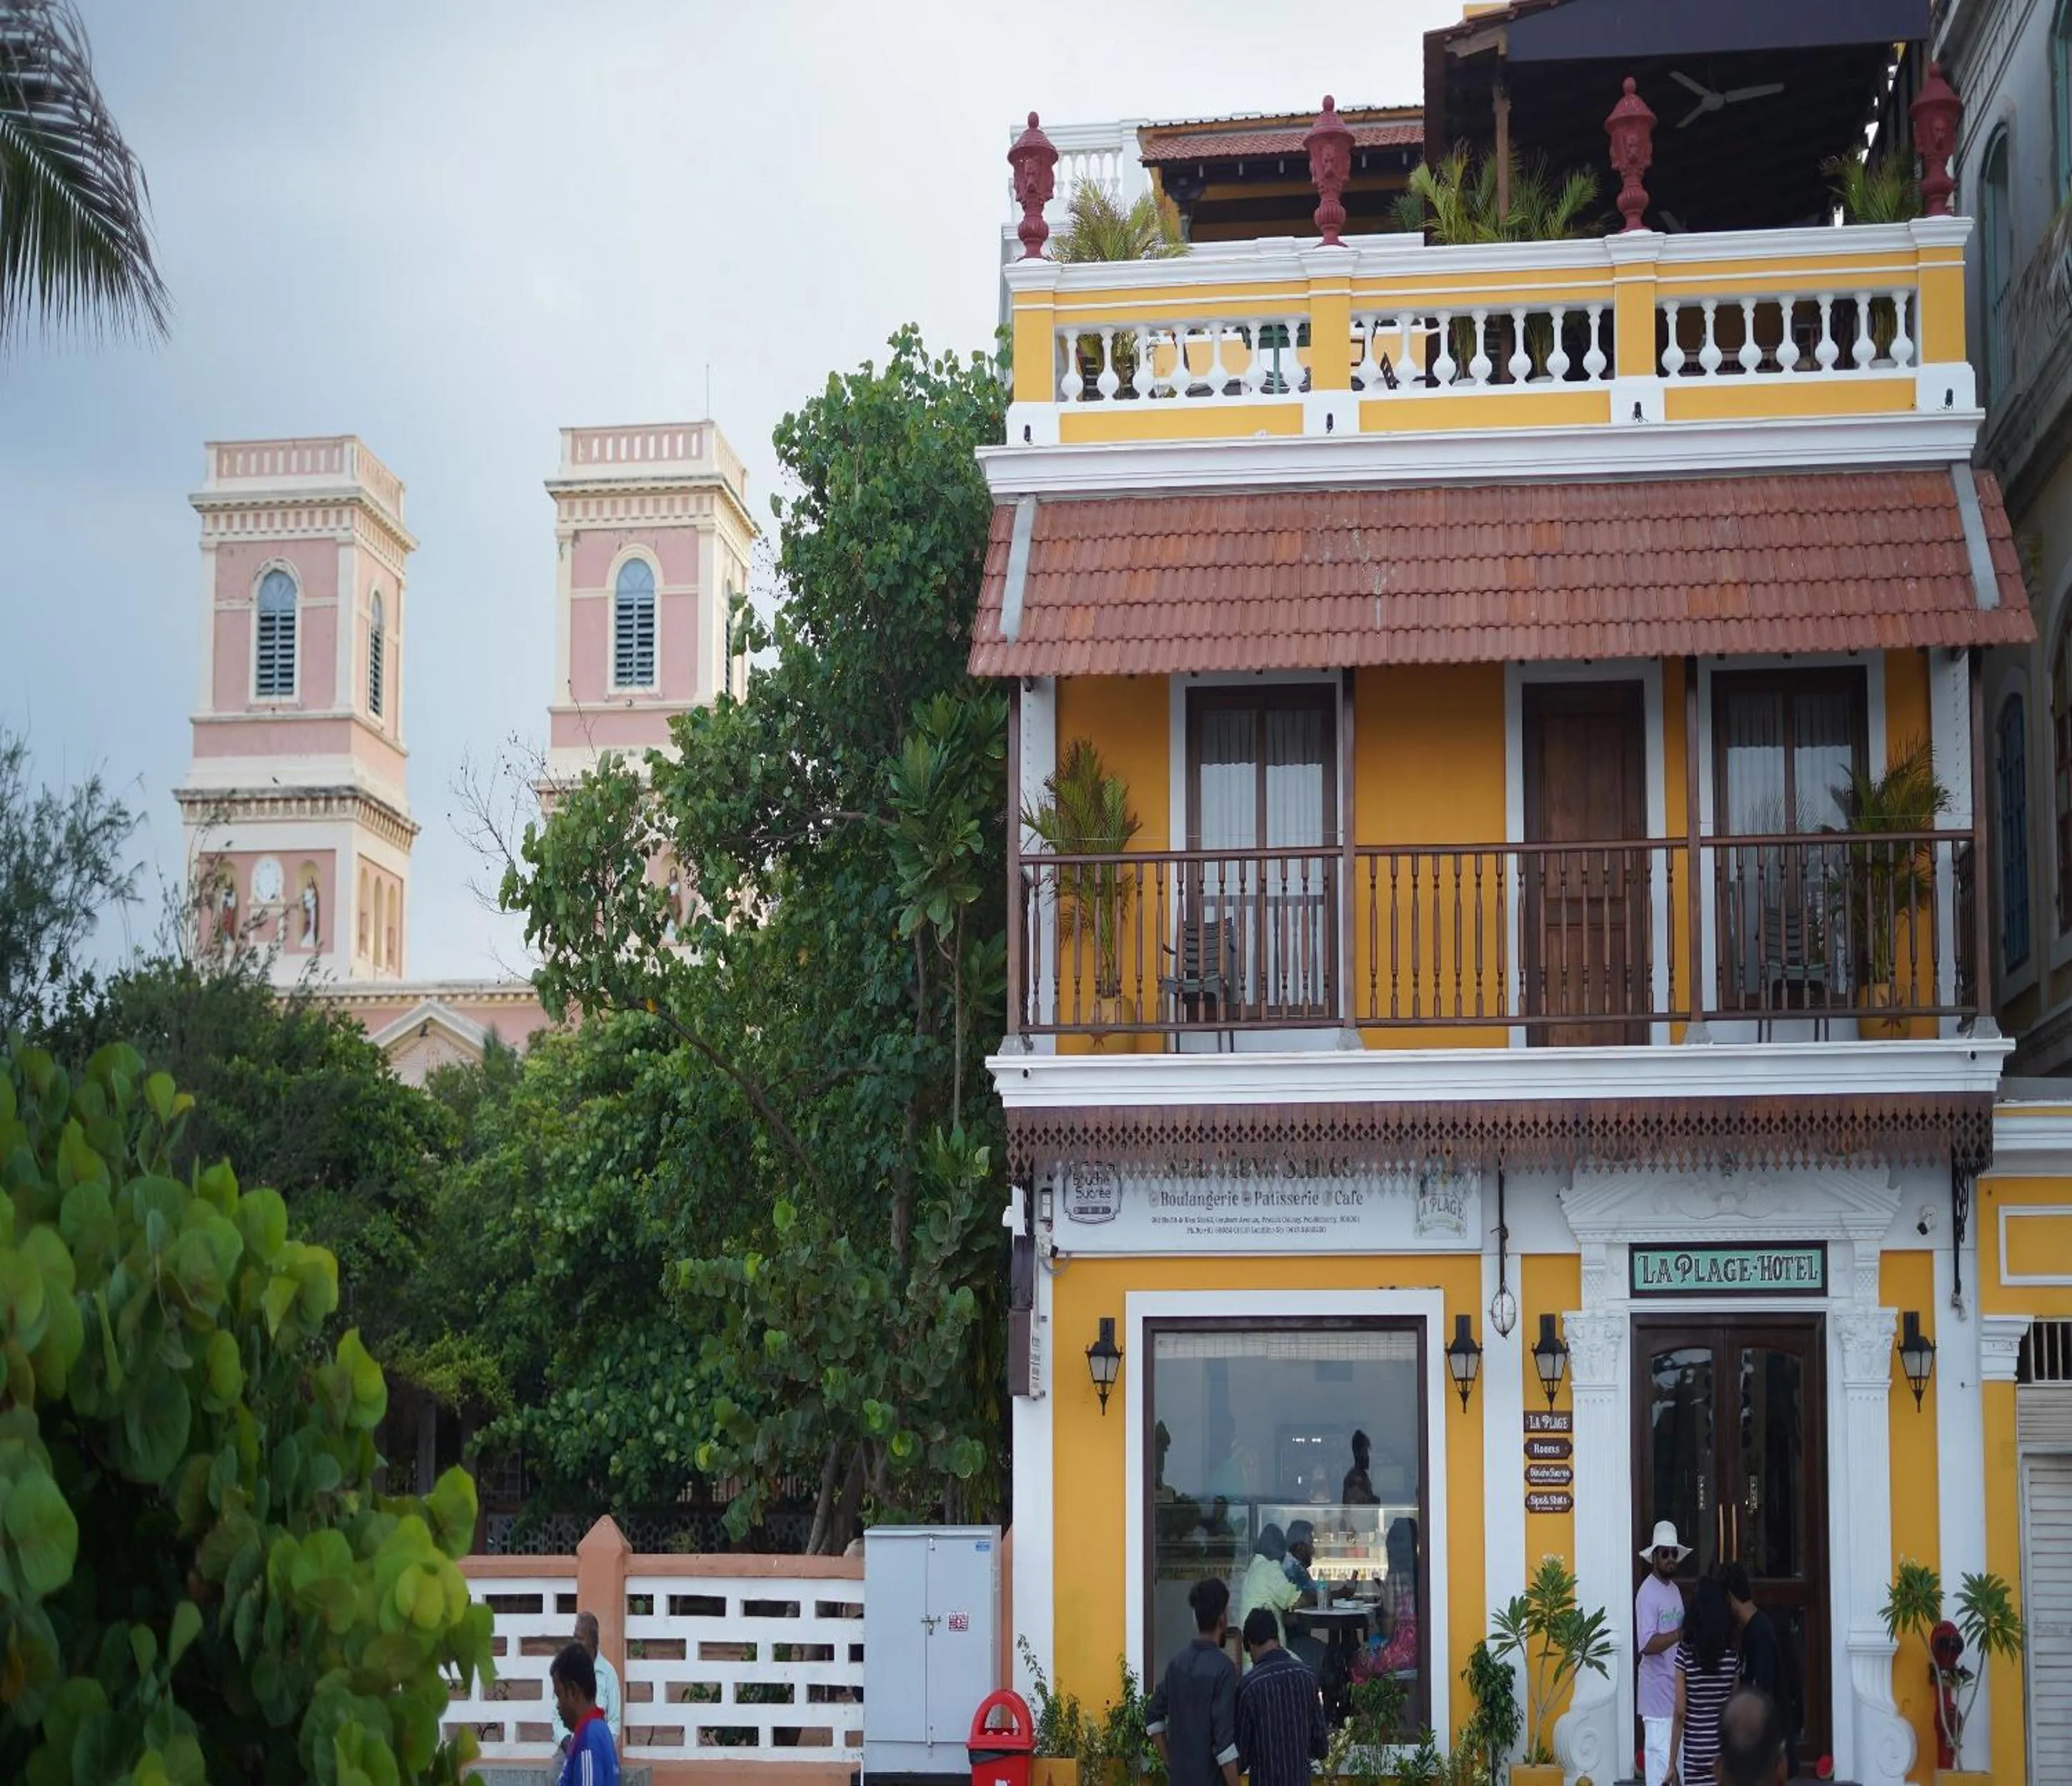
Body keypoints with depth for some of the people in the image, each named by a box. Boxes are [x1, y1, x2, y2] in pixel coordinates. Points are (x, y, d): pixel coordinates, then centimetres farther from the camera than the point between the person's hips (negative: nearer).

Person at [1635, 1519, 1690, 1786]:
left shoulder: (1675, 1590, 13)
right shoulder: (1647, 1593, -14)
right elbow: (1647, 1644, -25)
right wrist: (1680, 1634, -32)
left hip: (1676, 1689, 9)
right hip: (1657, 1693, -9)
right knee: (1659, 1760, -7)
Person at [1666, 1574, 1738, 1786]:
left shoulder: (1685, 1651, -9)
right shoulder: (1732, 1654, -1)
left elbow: (1680, 1713, -8)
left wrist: (1672, 1762, -1)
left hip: (1695, 1754, -2)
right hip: (1725, 1753, 2)